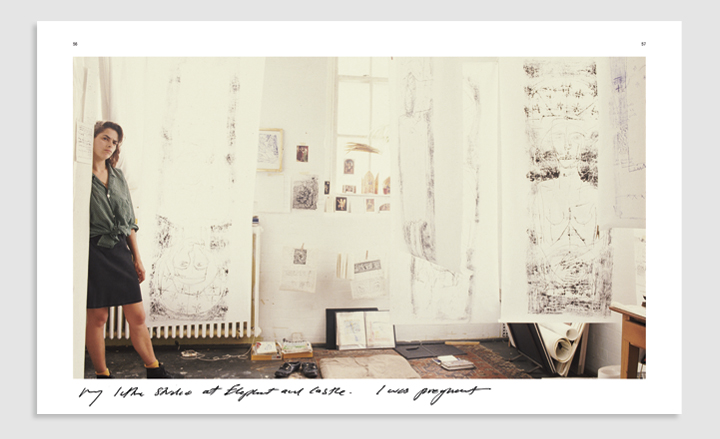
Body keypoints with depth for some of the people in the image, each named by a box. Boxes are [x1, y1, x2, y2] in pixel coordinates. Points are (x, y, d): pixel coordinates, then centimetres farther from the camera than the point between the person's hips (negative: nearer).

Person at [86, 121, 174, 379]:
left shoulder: (118, 175, 15)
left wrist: (137, 258, 14)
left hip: (120, 251, 5)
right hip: (93, 253, -5)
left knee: (137, 316, 5)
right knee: (97, 317, 3)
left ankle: (155, 371, 16)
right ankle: (102, 374, 19)